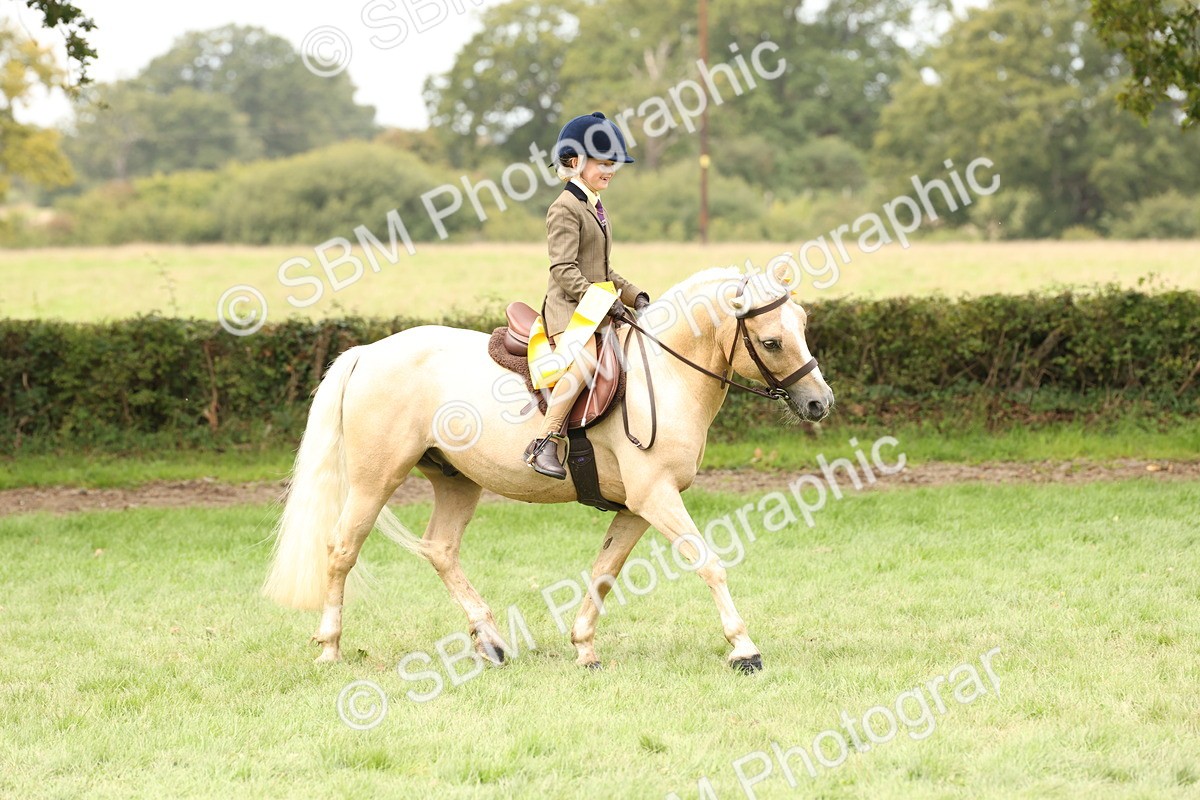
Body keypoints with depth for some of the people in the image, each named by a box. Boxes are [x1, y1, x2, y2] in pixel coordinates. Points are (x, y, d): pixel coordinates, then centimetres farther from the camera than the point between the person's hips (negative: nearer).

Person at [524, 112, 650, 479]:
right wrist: (601, 301, -23)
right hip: (568, 306, -10)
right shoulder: (565, 207, -8)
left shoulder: (596, 207, 21)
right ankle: (544, 444, -35)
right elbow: (564, 270, -17)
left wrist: (633, 295, 10)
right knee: (584, 358, -34)